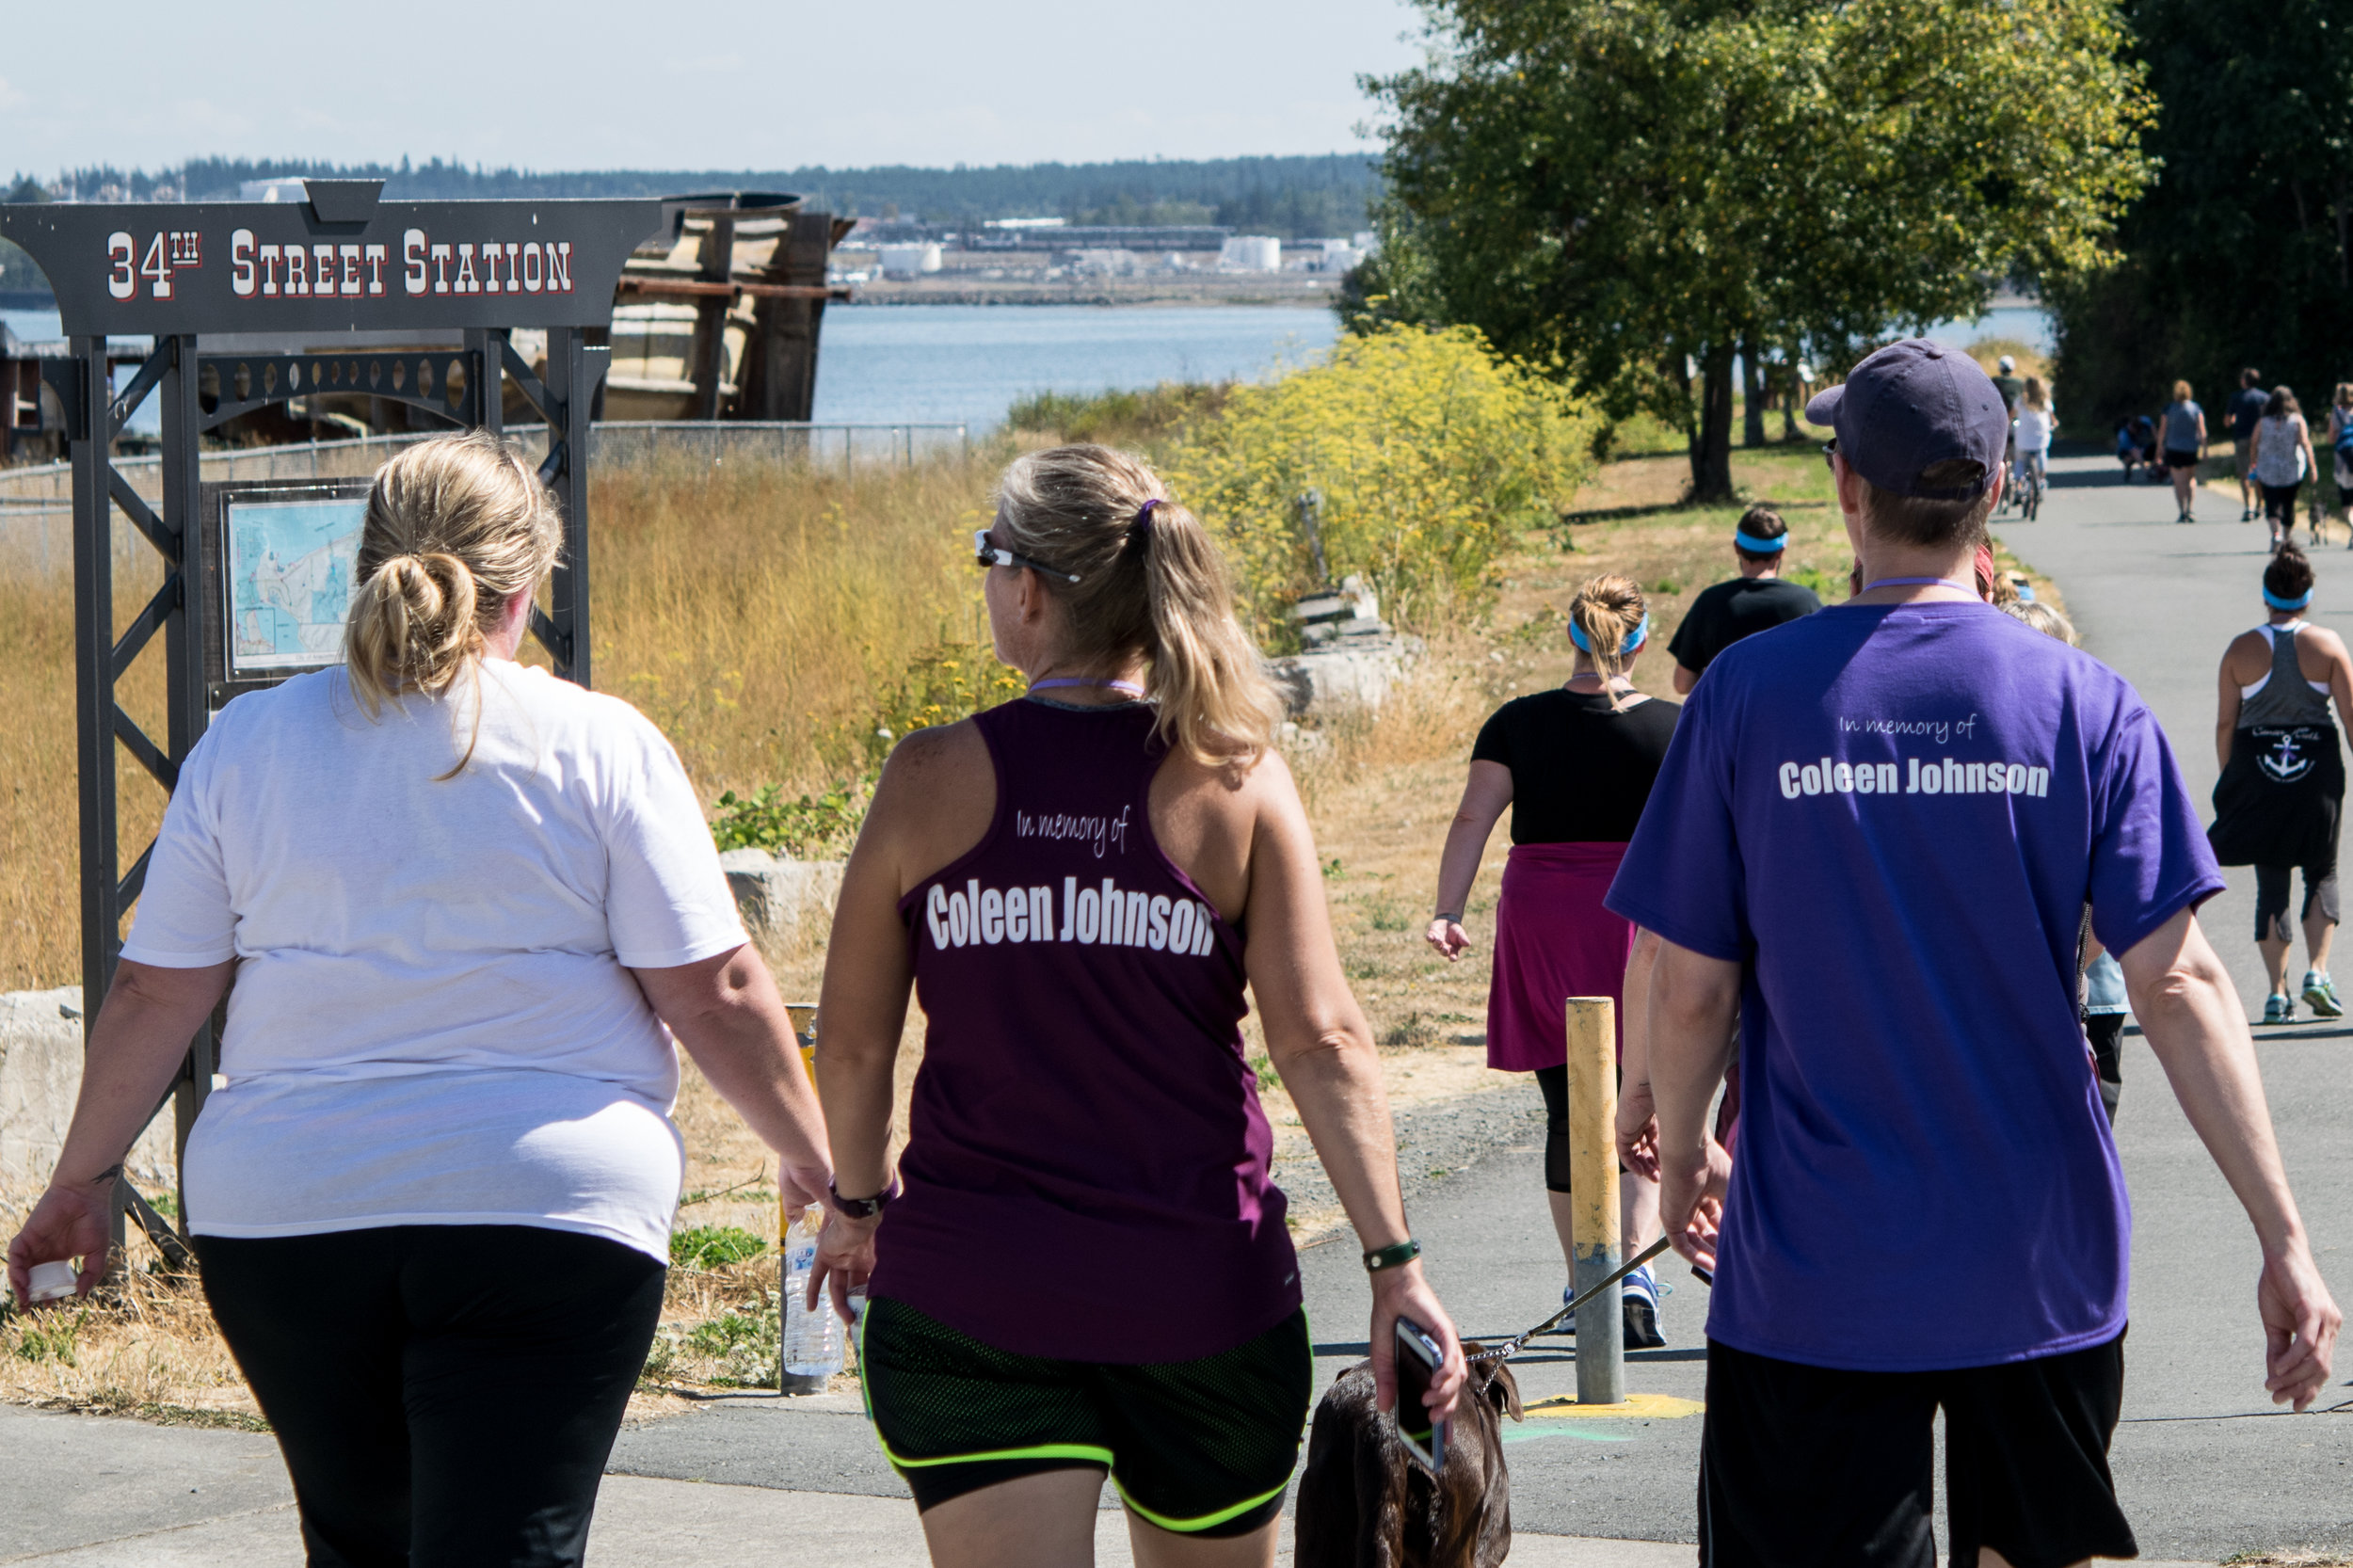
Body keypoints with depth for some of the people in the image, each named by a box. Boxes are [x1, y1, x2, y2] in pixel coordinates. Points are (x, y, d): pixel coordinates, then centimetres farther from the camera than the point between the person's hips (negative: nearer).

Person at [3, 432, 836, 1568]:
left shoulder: (248, 743, 5)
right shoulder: (601, 747, -3)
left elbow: (155, 993, 6)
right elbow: (713, 993, -4)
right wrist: (813, 1159, 9)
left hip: (283, 1217, 3)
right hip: (544, 1216, -3)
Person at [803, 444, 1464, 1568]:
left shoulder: (932, 778, -5)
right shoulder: (1238, 782, -4)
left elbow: (854, 1043, 1)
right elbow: (1323, 1040, -12)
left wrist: (856, 1204, 18)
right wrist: (1394, 1263, -10)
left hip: (969, 1296, -1)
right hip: (1200, 1293, 1)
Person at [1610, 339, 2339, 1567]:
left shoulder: (1749, 695, -6)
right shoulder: (2084, 703, -4)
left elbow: (1689, 991, -3)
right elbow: (2178, 983, -9)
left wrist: (1679, 1160, 15)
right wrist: (2284, 1240, -7)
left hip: (1816, 1273, -2)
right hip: (2044, 1272, 2)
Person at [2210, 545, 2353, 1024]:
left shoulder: (2241, 649, -2)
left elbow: (2225, 724, 0)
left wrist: (2230, 779, 10)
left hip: (2257, 771, 0)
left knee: (2271, 881, 7)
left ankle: (2277, 991, 1)